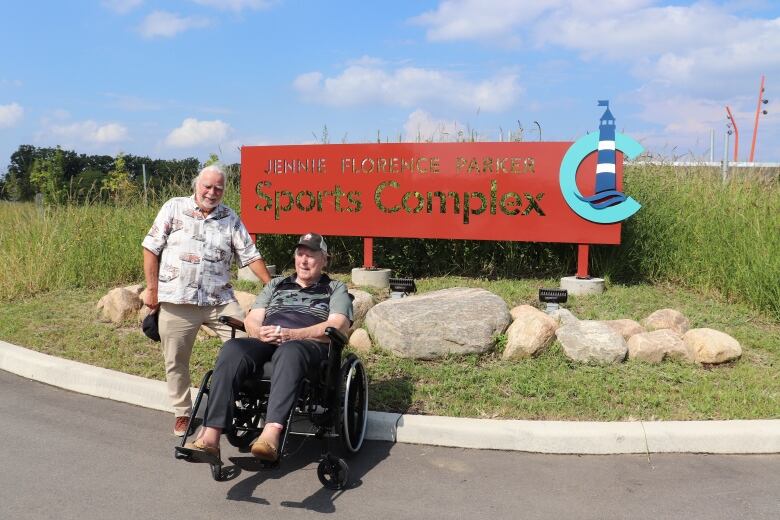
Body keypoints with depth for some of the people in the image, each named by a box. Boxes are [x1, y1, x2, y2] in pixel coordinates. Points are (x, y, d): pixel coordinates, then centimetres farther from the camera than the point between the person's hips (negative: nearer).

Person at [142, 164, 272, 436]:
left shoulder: (230, 218, 8)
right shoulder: (174, 207, 3)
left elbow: (250, 255, 5)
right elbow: (151, 248, 2)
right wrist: (152, 288, -2)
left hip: (220, 299, 1)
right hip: (176, 300, -1)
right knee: (176, 362, 8)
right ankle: (182, 414, 27)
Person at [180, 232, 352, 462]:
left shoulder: (335, 288, 20)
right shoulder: (276, 285, 32)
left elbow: (339, 326, 1)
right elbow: (251, 320, 21)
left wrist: (292, 334, -12)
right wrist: (259, 332, -6)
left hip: (308, 344, -3)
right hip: (265, 343, 4)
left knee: (289, 352, -40)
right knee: (231, 349, -30)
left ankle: (271, 434, -54)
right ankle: (209, 437, -39)